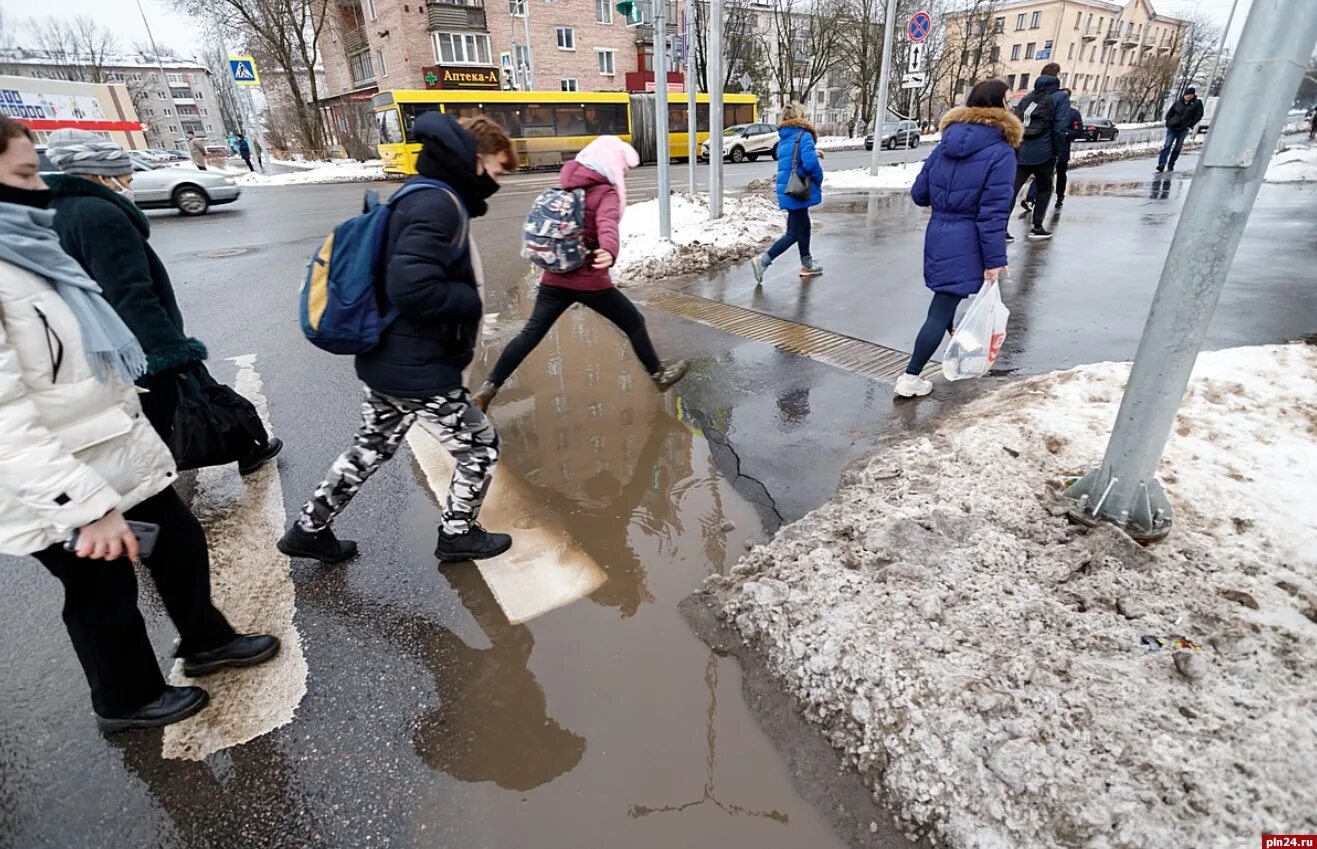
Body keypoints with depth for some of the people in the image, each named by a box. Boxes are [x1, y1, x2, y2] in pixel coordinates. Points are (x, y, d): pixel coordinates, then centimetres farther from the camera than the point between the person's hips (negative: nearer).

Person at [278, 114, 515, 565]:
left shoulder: (427, 198, 12)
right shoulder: (440, 204, -19)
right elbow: (410, 286, -30)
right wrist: (471, 300, -16)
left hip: (387, 360, 10)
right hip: (420, 370, -10)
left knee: (371, 449, 25)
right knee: (480, 446, 9)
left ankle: (309, 530, 39)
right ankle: (457, 534, 28)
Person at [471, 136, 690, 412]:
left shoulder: (568, 186, 9)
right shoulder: (606, 193, -11)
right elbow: (607, 226, -33)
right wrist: (609, 252, -50)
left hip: (555, 276, 6)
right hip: (590, 280, -6)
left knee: (531, 332, 11)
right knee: (634, 323, 13)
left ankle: (488, 388, 9)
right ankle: (659, 376, 26)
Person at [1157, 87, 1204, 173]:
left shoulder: (1197, 104, 0)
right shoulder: (1178, 103, 2)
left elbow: (1198, 115, 3)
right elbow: (1169, 113, 10)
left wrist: (1190, 125, -2)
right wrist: (1168, 123, 0)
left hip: (1183, 130, 0)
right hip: (1172, 128, 0)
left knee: (1177, 148, 7)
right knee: (1167, 145, -13)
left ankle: (1171, 165, 13)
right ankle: (1161, 164, -20)